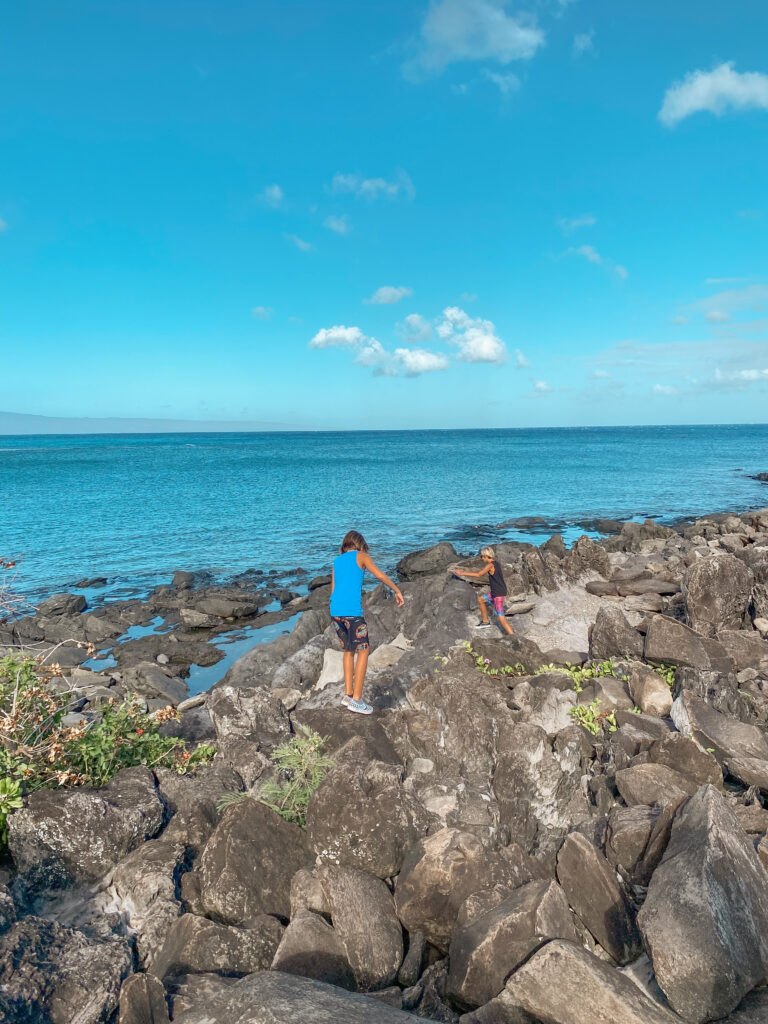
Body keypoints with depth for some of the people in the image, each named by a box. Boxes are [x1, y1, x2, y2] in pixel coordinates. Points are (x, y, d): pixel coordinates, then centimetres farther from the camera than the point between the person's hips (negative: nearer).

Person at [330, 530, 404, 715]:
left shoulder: (337, 560, 20)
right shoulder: (361, 556, 5)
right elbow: (380, 575, -5)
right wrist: (397, 591, 6)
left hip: (335, 610, 6)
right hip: (352, 611, -6)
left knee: (348, 649, 19)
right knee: (363, 650, 2)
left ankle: (348, 694, 19)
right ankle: (356, 699, 0)